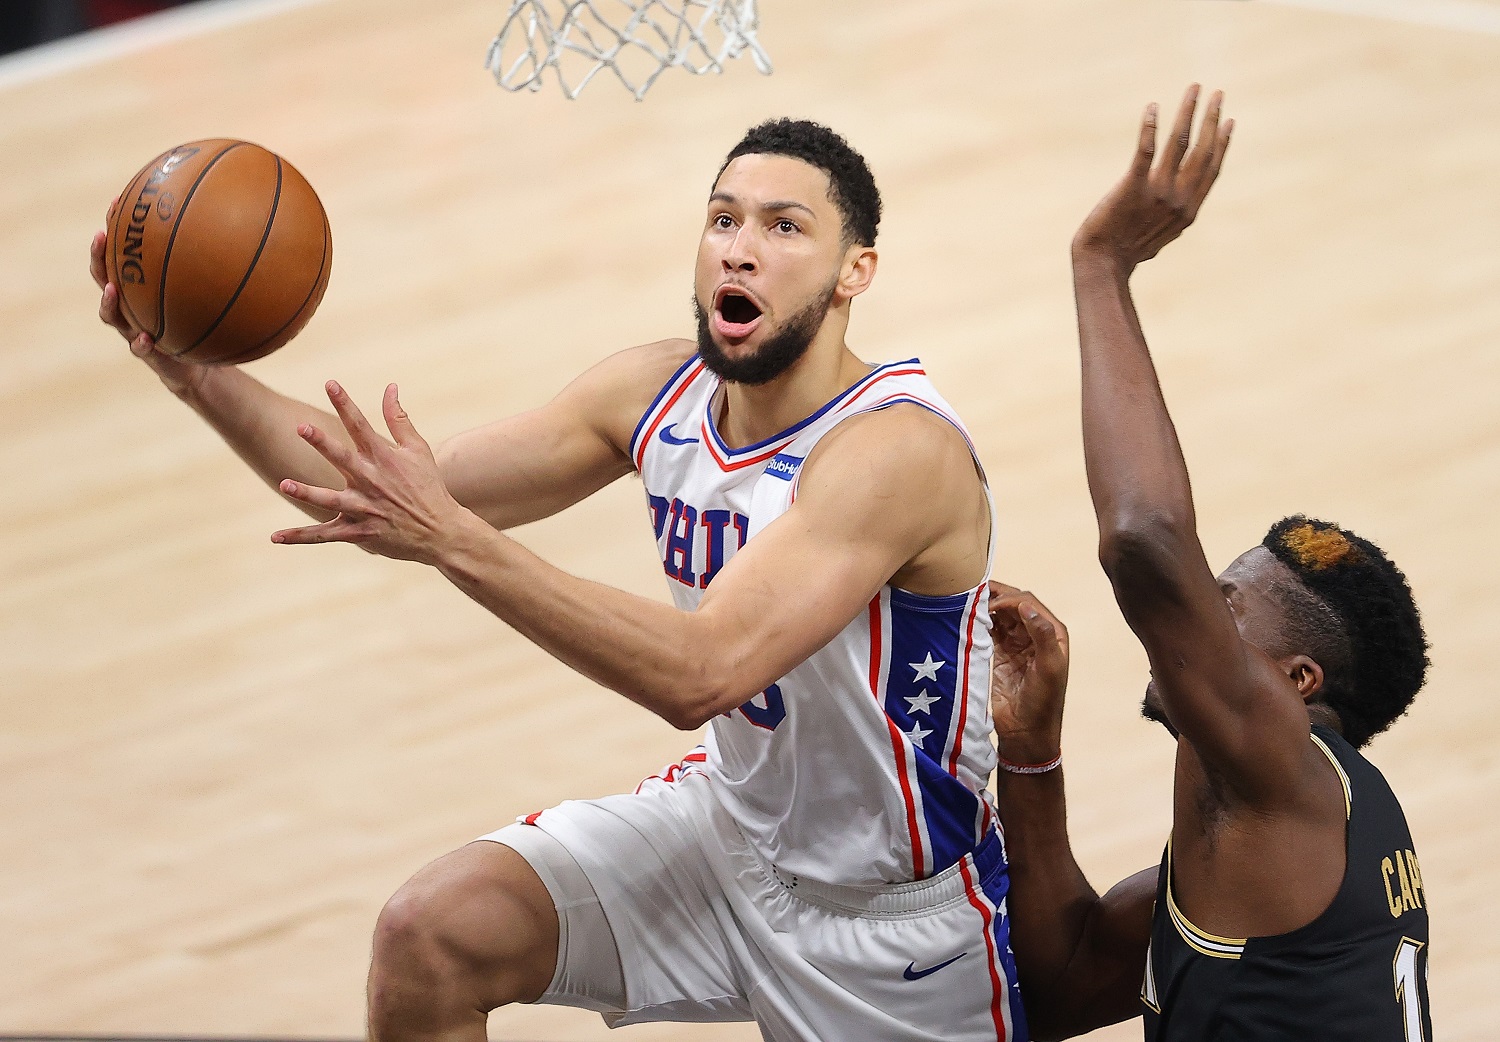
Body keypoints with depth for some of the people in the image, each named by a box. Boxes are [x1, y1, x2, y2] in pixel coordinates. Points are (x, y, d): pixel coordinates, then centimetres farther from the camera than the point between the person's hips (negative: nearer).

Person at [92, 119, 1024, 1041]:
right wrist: (197, 373, -19)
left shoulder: (901, 447, -29)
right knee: (430, 937, -12)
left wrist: (452, 541, -45)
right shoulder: (659, 392, -7)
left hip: (893, 915, -6)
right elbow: (395, 501, -4)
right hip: (732, 819, 6)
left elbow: (701, 673, -40)